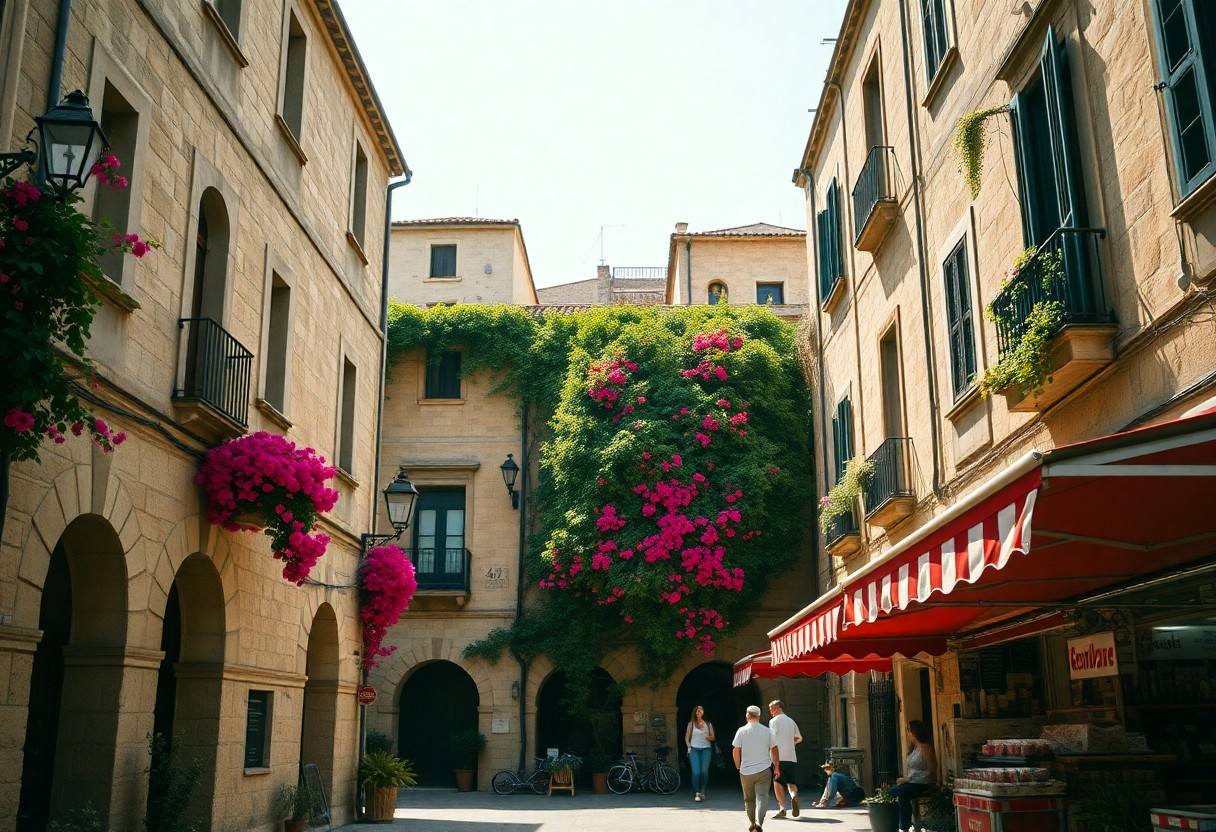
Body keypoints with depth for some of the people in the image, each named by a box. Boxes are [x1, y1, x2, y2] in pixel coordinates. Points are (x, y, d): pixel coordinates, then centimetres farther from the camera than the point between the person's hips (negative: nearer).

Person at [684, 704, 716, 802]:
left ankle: (702, 790, 14)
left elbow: (713, 737, 15)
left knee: (704, 771, -9)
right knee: (696, 772, -11)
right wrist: (689, 747, 1)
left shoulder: (708, 724, 10)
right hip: (694, 749, -1)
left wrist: (709, 737, -6)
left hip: (706, 749, 1)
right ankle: (697, 793, -5)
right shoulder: (691, 724, 8)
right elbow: (687, 737, 13)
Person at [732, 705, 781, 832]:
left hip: (746, 771, 0)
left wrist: (738, 766, 11)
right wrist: (776, 767, 12)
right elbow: (774, 749, 3)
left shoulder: (742, 731, -3)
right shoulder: (767, 731, 1)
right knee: (762, 796, -5)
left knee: (749, 799, 15)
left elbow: (736, 750, -4)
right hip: (764, 770, 0)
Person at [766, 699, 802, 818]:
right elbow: (799, 738, 23)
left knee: (777, 783, 3)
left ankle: (782, 808, -6)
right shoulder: (791, 721, 17)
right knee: (791, 782, 8)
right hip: (791, 757, 5)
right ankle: (794, 796, -23)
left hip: (779, 756, -5)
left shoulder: (774, 721, -2)